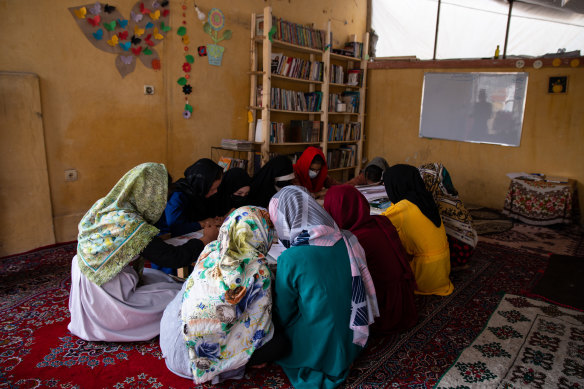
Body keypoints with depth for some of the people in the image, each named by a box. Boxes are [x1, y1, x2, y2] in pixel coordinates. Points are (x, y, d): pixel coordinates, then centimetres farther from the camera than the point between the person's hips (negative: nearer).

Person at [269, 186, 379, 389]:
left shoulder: (290, 259, -25)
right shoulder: (347, 241, -12)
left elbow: (283, 315, -10)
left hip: (316, 351, -5)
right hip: (350, 345, 5)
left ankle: (310, 372, 7)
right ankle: (339, 365, 13)